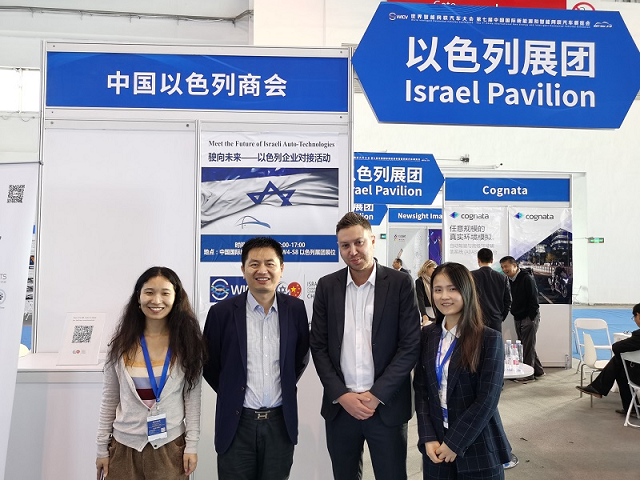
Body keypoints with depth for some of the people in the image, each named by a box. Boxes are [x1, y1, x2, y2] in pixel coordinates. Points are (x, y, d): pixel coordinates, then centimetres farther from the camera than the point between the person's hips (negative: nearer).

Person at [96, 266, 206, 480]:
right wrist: (102, 447, 4)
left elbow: (192, 398, -3)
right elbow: (109, 399, 4)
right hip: (124, 446, 1)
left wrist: (191, 444, -5)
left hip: (170, 446, -1)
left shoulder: (187, 343, -4)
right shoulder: (122, 343, -1)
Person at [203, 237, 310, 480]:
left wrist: (285, 387, 8)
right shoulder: (222, 312, -7)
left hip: (281, 422, 2)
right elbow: (209, 364, 4)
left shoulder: (295, 309, -2)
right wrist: (231, 393, 7)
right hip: (237, 423, -1)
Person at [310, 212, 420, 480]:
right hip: (339, 406, 2)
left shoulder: (400, 283, -4)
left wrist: (376, 395, -11)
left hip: (387, 406, -2)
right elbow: (318, 346, 3)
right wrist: (342, 395, -7)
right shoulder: (327, 286, 3)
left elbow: (411, 345, -7)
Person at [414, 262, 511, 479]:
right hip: (436, 444, 3)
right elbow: (421, 390, 2)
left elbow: (487, 399, -13)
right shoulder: (427, 335, 2)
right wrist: (428, 438, -8)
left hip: (477, 445, -3)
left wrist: (455, 442, -13)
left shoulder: (489, 339, -9)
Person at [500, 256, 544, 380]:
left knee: (528, 346, -4)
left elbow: (533, 300, -15)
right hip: (518, 318, 8)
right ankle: (538, 370, 23)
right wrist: (514, 313, 11)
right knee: (523, 345, 11)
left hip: (529, 318, -8)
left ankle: (528, 374, 4)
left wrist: (531, 318, -17)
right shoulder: (509, 281, 12)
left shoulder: (527, 279, -13)